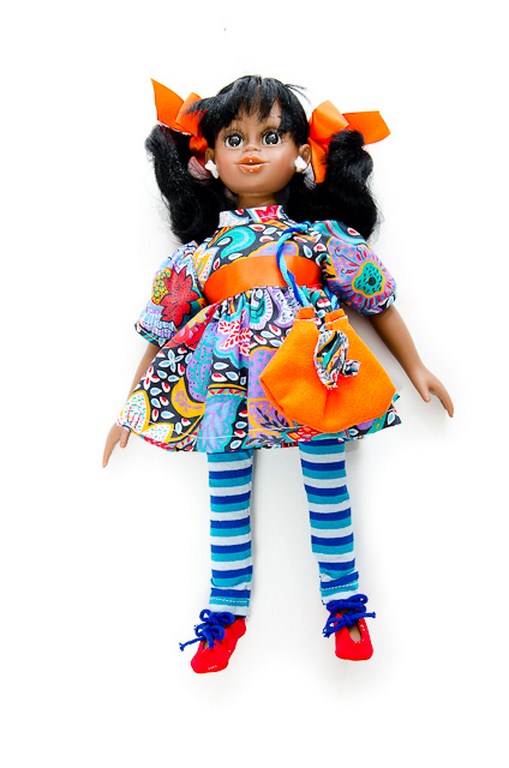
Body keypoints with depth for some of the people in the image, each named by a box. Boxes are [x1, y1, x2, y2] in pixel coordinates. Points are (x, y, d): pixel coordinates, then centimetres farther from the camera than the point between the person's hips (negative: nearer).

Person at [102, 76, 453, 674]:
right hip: (228, 391, 2)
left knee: (328, 491, 6)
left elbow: (379, 301, 11)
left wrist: (415, 367, 13)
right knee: (226, 499, 8)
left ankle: (343, 603, 26)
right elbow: (162, 333, 12)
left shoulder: (322, 238, 4)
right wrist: (131, 408, 13)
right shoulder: (198, 254, 8)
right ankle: (228, 610, 26)